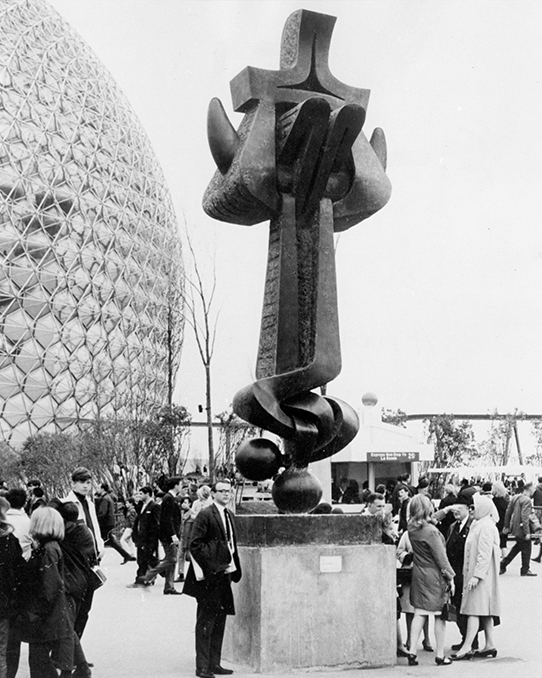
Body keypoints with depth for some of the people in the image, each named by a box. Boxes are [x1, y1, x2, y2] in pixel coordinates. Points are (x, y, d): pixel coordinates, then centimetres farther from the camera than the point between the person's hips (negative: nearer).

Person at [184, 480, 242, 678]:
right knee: (206, 621, -2)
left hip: (224, 573, 8)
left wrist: (234, 568, 10)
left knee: (219, 621, 12)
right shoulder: (205, 515, -11)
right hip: (210, 576, -8)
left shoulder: (228, 515, 14)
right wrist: (212, 567, -17)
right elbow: (195, 545, -14)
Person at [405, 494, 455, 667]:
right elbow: (441, 557, -17)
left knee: (419, 613, 11)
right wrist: (450, 577, -8)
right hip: (434, 575, -7)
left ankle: (412, 652, 10)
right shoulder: (431, 531, -23)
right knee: (440, 615, 7)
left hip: (418, 573, 7)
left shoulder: (412, 528, -1)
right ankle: (440, 655, 14)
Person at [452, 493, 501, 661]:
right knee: (484, 611, 11)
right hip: (474, 573, 10)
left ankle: (467, 647, -12)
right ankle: (489, 645, 15)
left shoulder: (486, 526, -15)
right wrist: (469, 574, 19)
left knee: (475, 610, -10)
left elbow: (485, 554, -21)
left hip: (481, 574, -10)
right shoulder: (479, 524, 16)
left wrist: (477, 575, -25)